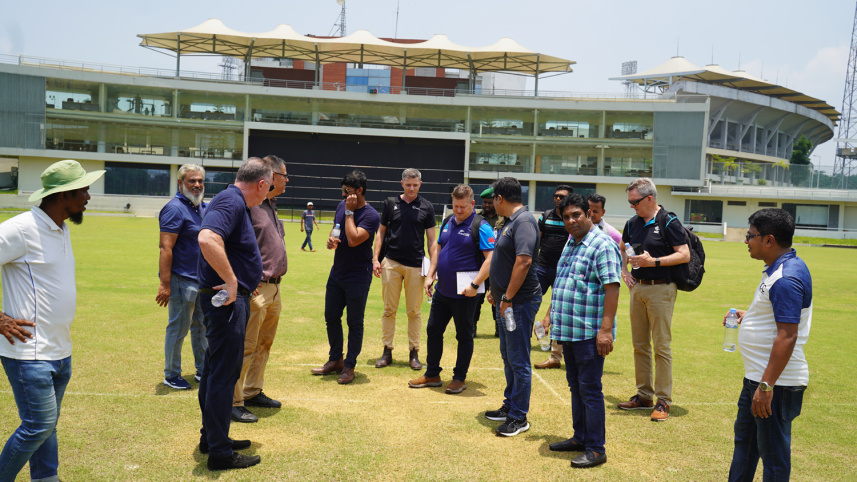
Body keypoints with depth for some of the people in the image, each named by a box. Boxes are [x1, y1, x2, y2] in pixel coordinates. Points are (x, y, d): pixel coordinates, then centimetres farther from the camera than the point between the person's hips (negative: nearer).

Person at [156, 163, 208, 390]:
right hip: (181, 279, -8)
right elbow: (165, 248, -21)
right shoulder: (175, 208, -14)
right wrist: (165, 284, -26)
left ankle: (202, 370, 30)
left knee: (201, 326, 17)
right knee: (178, 328, 2)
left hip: (202, 279, 9)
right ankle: (171, 375, 16)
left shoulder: (203, 207, 12)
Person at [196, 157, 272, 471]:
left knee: (216, 370, 19)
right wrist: (231, 281, -27)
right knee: (224, 374, -2)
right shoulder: (232, 202, -18)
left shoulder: (233, 201, 14)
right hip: (227, 301, -11)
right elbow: (207, 239, -36)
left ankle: (212, 437, 33)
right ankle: (220, 453, 10)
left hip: (229, 299, 11)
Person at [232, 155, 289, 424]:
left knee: (264, 344, 18)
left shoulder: (271, 205, 18)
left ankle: (253, 392, 30)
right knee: (246, 346, -4)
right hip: (255, 289, -10)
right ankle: (233, 402, 5)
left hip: (274, 287, 10)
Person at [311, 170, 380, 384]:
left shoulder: (371, 216, -16)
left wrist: (349, 212, -20)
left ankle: (349, 366, 16)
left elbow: (353, 240, -28)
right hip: (337, 272, 8)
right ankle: (335, 360, 31)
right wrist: (331, 239, -4)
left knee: (354, 323, 3)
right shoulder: (341, 206, 7)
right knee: (331, 317, 15)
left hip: (358, 277, -8)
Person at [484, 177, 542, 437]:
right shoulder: (511, 221, 15)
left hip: (519, 302, -11)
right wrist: (496, 291, 22)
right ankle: (510, 405, 32)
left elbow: (524, 260, -27)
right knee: (508, 356, 19)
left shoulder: (524, 221, -18)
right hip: (506, 300, 11)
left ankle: (519, 417, 7)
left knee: (518, 360, -2)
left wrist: (508, 298, -26)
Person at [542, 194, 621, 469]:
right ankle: (580, 438, 29)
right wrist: (551, 315, 23)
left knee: (590, 389, -2)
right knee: (575, 386, 16)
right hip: (568, 330, 9)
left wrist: (605, 329, -24)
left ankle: (596, 449, 8)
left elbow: (612, 287, -19)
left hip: (589, 333, -9)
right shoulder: (571, 244, 16)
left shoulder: (603, 245, -13)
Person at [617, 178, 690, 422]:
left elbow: (685, 255, -13)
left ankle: (663, 400, 4)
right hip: (637, 287, 7)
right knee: (639, 344, 11)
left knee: (661, 345, -4)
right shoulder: (632, 223, 11)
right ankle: (644, 395, 21)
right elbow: (622, 248, 28)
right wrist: (624, 270, 14)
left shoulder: (669, 223, -8)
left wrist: (654, 262, -20)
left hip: (660, 289, -7)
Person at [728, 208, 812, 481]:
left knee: (773, 451, 3)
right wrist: (749, 316, 14)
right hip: (758, 376, 11)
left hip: (776, 382, -11)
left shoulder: (786, 279, -23)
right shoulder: (782, 268, 9)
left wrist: (766, 386, -28)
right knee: (744, 437, 23)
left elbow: (787, 336, -28)